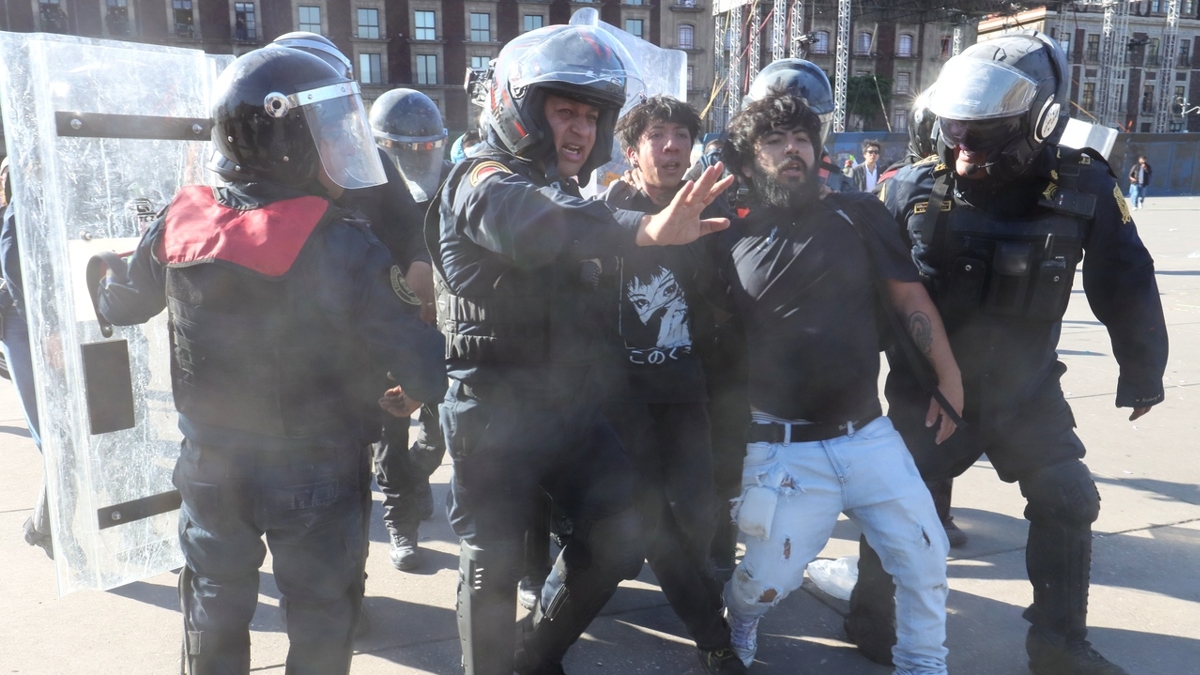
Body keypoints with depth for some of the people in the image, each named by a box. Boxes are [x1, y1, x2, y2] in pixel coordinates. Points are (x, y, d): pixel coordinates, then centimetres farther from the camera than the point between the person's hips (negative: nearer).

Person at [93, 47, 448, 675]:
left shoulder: (180, 220, -9)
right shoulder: (340, 244, -25)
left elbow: (123, 304, 10)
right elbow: (425, 367, -25)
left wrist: (110, 269, 33)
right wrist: (413, 392, -1)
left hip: (211, 469, 5)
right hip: (314, 476, -4)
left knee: (215, 612, 25)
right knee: (320, 622, 17)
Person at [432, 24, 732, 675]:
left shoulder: (564, 191, 16)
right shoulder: (484, 182, -13)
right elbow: (535, 226, -39)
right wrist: (646, 228, -53)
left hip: (573, 411, 8)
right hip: (498, 419, -8)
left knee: (617, 540, 11)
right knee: (493, 567, 5)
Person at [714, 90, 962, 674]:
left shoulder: (857, 215, 2)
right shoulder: (732, 244, 0)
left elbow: (909, 296, 3)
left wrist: (949, 377, 0)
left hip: (868, 435, 2)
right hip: (785, 447, -2)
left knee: (924, 557, 7)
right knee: (771, 580, 2)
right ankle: (737, 615, 39)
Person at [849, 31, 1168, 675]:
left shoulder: (1083, 188, -15)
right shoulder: (913, 189, -18)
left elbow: (1125, 285, -2)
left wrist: (1141, 372, 9)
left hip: (1025, 387, 2)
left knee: (1068, 500, 8)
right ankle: (872, 614, 30)